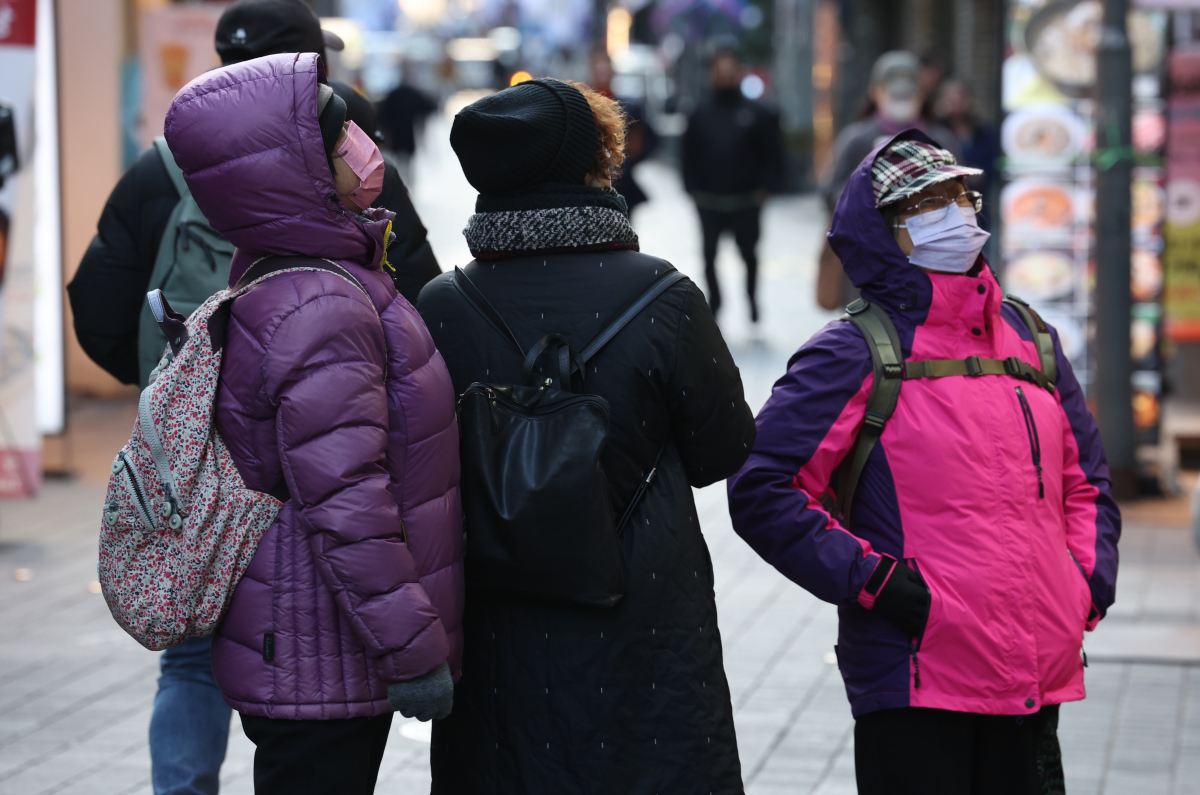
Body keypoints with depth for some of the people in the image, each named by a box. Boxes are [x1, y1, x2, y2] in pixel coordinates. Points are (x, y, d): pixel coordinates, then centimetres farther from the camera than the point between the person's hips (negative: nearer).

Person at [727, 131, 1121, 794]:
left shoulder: (1032, 341, 15)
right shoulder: (856, 355, -5)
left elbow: (1086, 480, 25)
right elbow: (760, 490, -10)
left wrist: (1087, 584, 10)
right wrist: (873, 581, -15)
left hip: (1036, 683, 6)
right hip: (918, 684, -6)